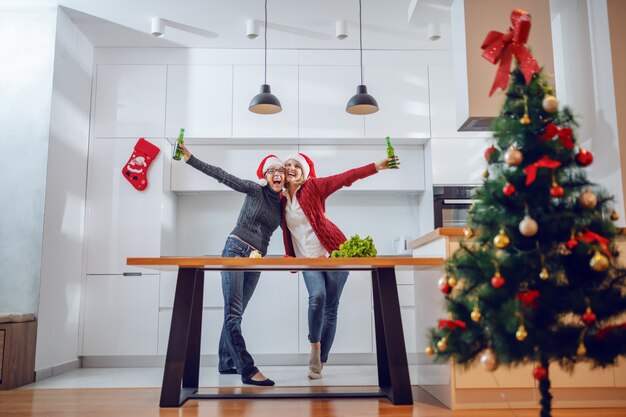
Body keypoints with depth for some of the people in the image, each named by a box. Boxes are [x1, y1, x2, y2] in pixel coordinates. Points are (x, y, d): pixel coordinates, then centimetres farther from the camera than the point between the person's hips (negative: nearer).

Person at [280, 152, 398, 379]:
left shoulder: (313, 187, -3)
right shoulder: (281, 199, 9)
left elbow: (345, 178, -12)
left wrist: (376, 166, -22)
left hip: (333, 253, -2)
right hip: (308, 259, 2)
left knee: (331, 308, -2)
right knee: (317, 297, -24)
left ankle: (320, 363, 9)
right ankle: (315, 348, -2)